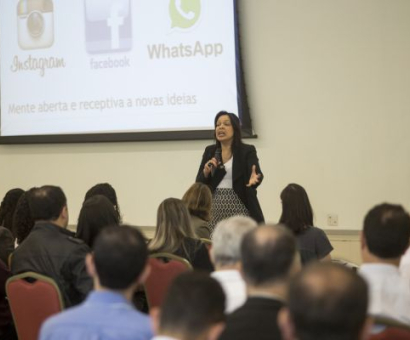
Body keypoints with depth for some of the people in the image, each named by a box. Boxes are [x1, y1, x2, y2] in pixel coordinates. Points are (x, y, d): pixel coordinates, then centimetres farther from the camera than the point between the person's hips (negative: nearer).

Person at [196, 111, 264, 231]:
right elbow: (199, 182, 9)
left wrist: (254, 179, -38)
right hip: (214, 210, 3)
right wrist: (206, 171, -11)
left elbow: (257, 173, -16)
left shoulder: (247, 151, 0)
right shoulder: (210, 151, 11)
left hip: (239, 209, -3)